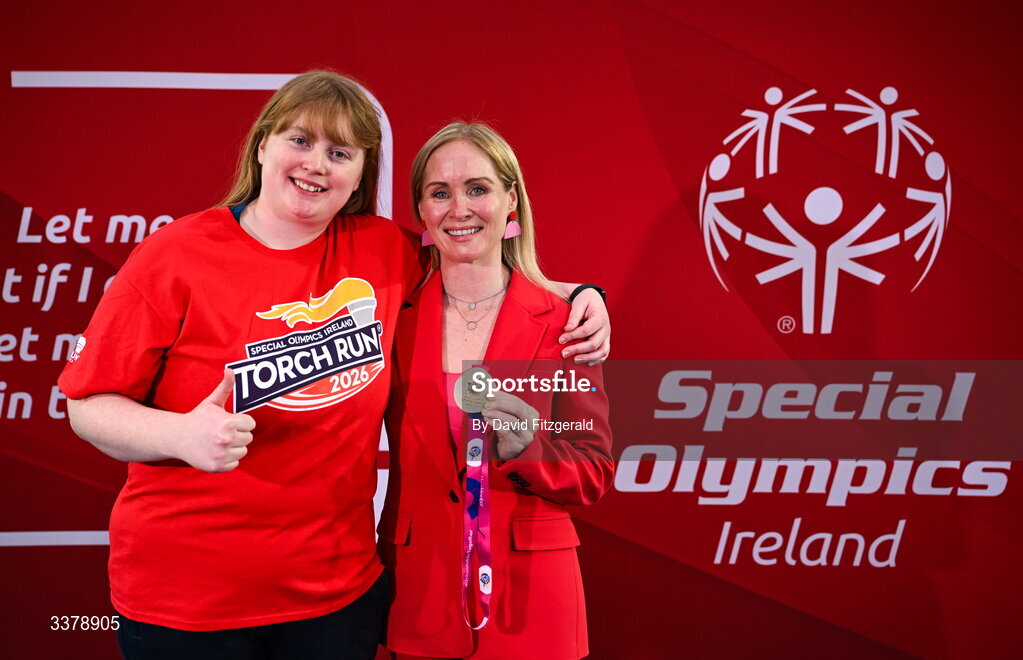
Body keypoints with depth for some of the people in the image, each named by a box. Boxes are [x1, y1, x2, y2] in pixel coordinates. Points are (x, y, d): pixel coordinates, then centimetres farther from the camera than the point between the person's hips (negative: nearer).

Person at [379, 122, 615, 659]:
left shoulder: (562, 323, -5)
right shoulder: (396, 317, 0)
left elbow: (594, 473, -4)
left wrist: (524, 449, -21)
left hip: (529, 599, -1)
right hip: (418, 594, 2)